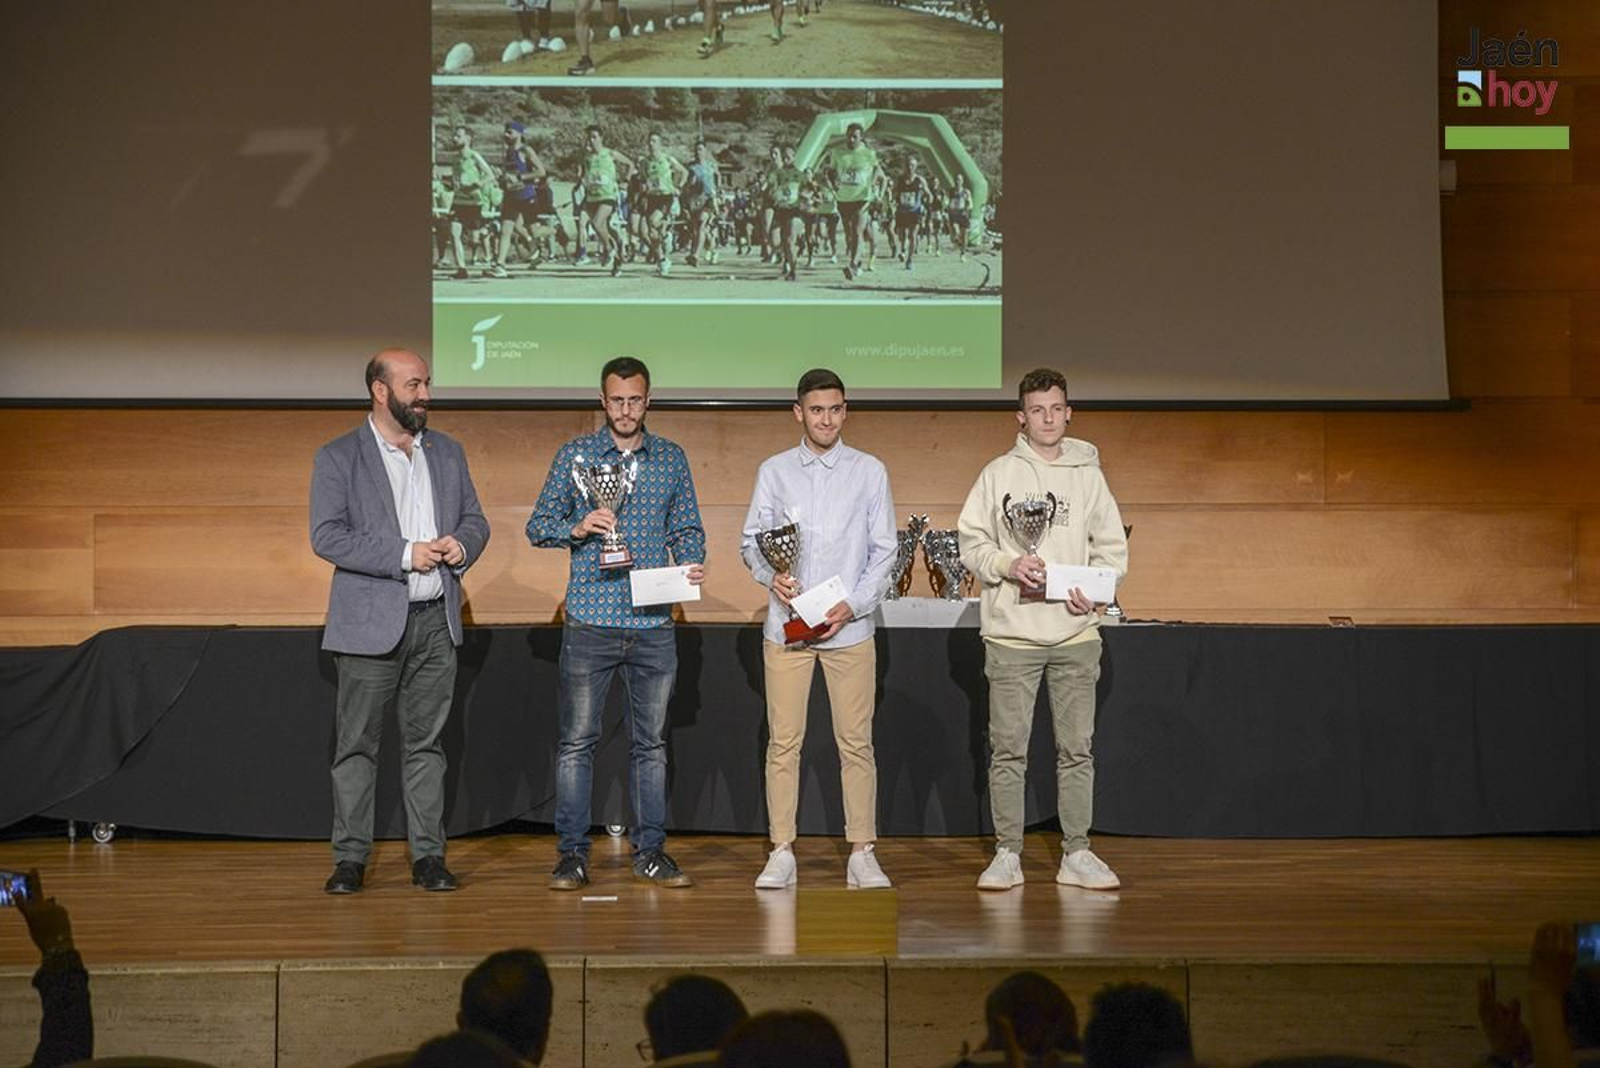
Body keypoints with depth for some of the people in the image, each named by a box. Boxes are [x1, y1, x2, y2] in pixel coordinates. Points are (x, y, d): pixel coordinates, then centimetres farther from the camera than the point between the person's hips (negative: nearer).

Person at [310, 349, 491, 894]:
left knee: (426, 742, 8)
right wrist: (404, 555, -17)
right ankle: (350, 858, 6)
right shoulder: (338, 458, -3)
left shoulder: (447, 453, 13)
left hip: (436, 622, 4)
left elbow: (475, 519, 19)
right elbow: (326, 536, -12)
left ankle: (427, 855, 12)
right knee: (357, 744, 0)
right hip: (371, 623, -4)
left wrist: (462, 545, -6)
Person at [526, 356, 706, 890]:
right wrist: (577, 529, -16)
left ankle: (650, 851, 15)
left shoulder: (672, 458, 9)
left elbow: (687, 528, 12)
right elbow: (538, 525, 3)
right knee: (577, 740, 0)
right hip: (590, 621, -2)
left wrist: (693, 564, -8)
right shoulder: (575, 455, 3)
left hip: (653, 624, 2)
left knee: (651, 742, 7)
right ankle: (573, 853, 7)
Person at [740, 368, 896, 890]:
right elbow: (751, 540, 7)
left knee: (856, 743, 1)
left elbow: (884, 550, 4)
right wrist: (770, 575, -14)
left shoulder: (870, 471, 5)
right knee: (783, 742, 1)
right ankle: (781, 853, 7)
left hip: (850, 627, 0)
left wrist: (852, 605, -8)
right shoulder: (775, 471, 7)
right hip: (786, 626, 1)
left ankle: (862, 855, 6)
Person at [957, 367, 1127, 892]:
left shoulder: (1088, 475, 8)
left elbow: (1113, 548, 9)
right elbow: (970, 542, 4)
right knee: (1007, 749, 1)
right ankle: (1007, 853, 8)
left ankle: (1077, 854, 11)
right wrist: (1008, 565, -14)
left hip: (1075, 632, 1)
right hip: (1012, 632, -1)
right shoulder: (998, 474, 4)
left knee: (1077, 748, 4)